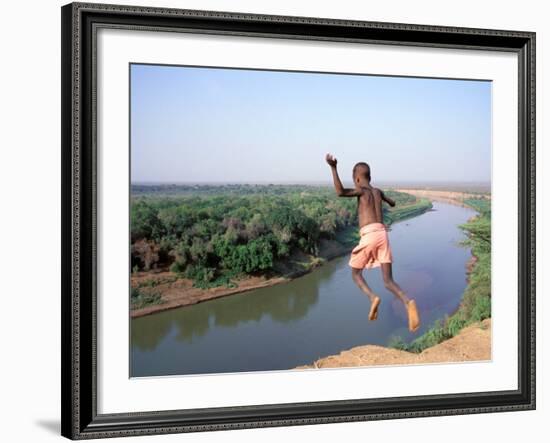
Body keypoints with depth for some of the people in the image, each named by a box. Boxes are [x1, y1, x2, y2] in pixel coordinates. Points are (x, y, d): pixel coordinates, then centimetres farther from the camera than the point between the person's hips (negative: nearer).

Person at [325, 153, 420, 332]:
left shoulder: (361, 190, 4)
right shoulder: (378, 191, 22)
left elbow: (340, 192, -18)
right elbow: (392, 203, 45)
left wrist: (333, 168, -23)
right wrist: (387, 199, 68)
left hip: (369, 235, -5)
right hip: (383, 235, 5)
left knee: (356, 273, 16)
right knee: (388, 281, 3)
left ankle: (373, 297, -12)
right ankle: (407, 302, -26)